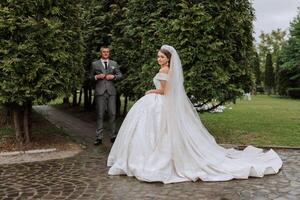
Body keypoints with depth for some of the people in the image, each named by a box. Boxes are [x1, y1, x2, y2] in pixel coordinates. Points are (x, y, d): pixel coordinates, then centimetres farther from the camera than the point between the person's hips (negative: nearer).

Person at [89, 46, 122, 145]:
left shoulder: (114, 63, 15)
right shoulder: (95, 64, 10)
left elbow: (120, 75, 14)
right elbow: (90, 77, 11)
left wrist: (113, 76, -5)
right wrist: (97, 77, -8)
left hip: (111, 91, 2)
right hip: (100, 92, -1)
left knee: (112, 114, 1)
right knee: (100, 115, -1)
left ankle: (113, 136, 10)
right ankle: (99, 137, 3)